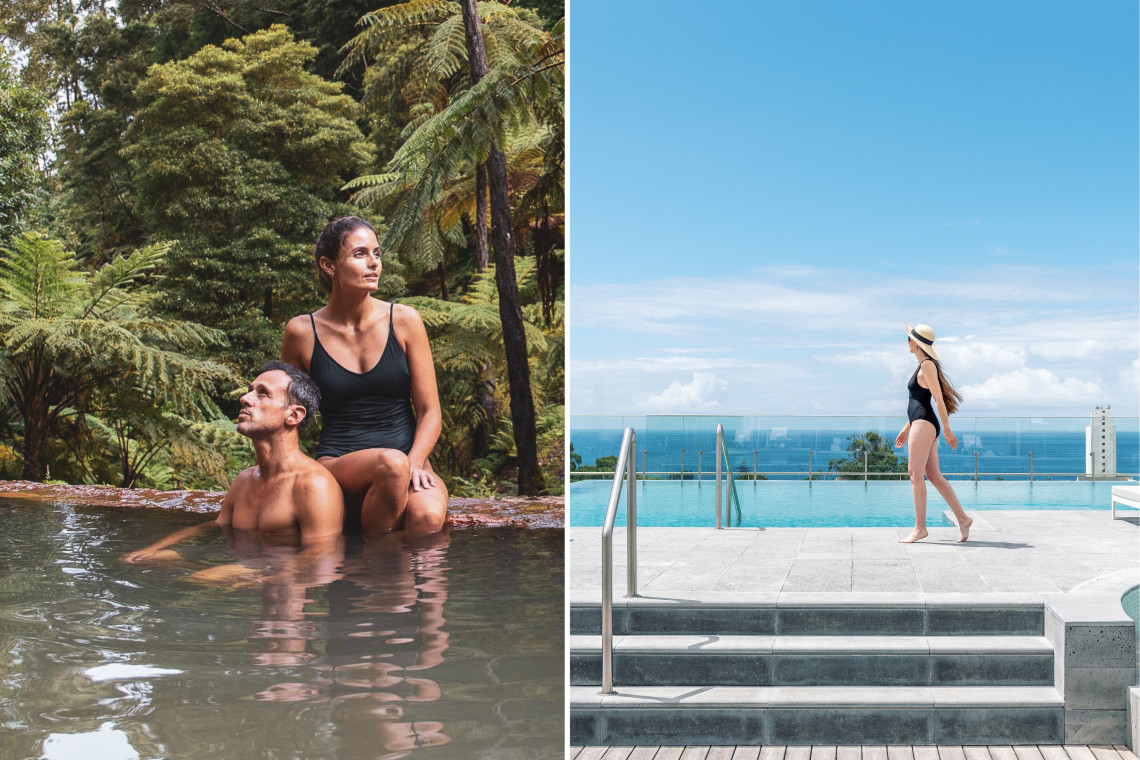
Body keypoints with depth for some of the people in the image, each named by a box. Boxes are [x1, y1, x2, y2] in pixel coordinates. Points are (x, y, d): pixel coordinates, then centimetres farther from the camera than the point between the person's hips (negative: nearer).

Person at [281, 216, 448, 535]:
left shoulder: (404, 320, 3)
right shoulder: (303, 332, 2)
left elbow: (430, 412, 4)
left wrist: (413, 465, -15)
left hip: (410, 460, 1)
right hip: (336, 464, 0)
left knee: (427, 515, -35)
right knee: (391, 462, -36)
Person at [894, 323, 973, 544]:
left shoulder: (927, 365, -10)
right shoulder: (922, 366, 19)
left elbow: (938, 399, -13)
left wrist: (947, 430, -14)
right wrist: (905, 429, 25)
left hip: (924, 424, -10)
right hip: (922, 424, 10)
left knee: (915, 474, -10)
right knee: (934, 475, 8)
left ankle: (920, 528, -10)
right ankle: (962, 518, 9)